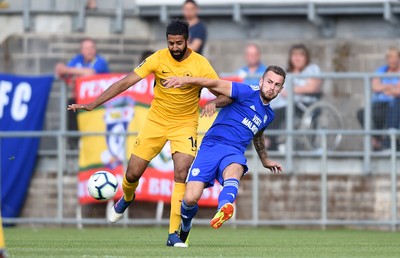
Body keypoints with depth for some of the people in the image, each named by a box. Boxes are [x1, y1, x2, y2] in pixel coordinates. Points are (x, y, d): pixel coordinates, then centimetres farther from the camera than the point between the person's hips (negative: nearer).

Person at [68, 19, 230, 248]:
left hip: (185, 124, -1)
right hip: (157, 121, 1)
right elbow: (125, 83, -13)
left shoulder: (200, 64, -14)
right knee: (133, 172, 1)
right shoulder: (158, 59, -13)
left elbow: (225, 94, -11)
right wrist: (92, 105, -18)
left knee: (181, 174, -20)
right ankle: (127, 198, 40)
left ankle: (174, 233, -14)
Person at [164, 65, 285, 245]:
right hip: (211, 146, -3)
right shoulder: (248, 93, 1)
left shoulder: (268, 115, 22)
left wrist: (265, 161, 56)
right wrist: (187, 80, -24)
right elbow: (217, 85, -10)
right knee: (190, 199, -15)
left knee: (234, 170, -37)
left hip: (234, 153, 3)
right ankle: (185, 229, 21)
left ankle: (223, 208, -71)